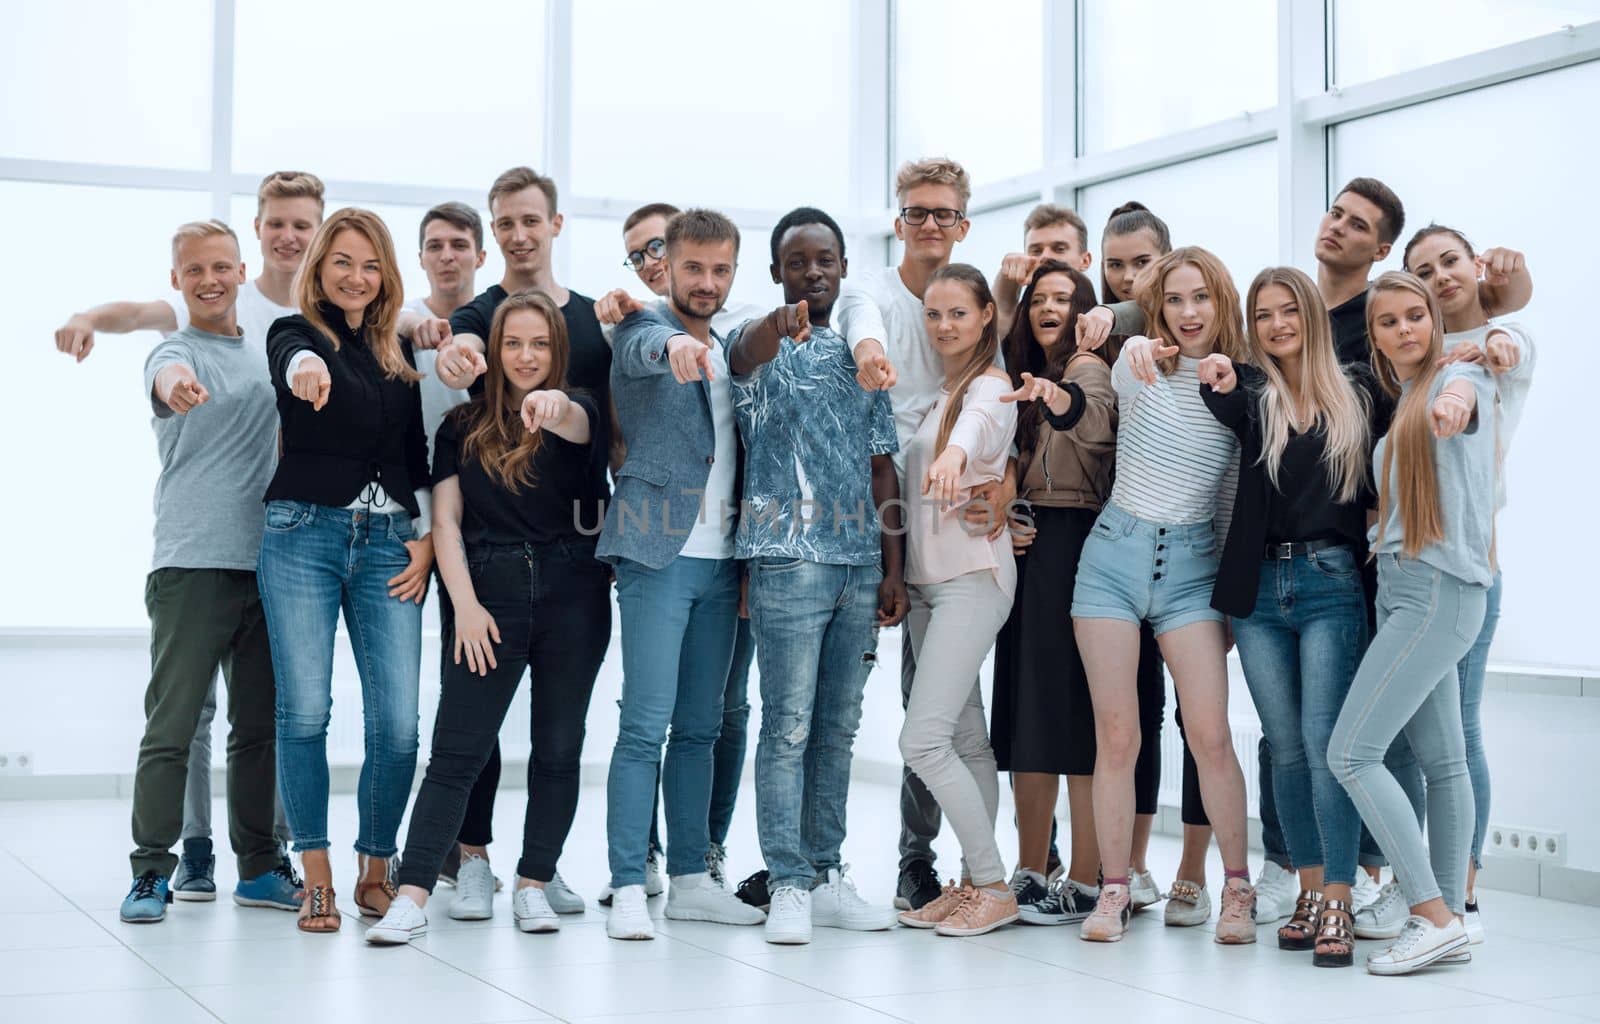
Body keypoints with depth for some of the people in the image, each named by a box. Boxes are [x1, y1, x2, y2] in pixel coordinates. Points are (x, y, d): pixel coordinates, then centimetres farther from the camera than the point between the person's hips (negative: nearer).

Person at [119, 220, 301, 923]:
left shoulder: (263, 355, 17)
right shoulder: (176, 350, -2)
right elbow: (165, 377, -27)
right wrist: (175, 383, -51)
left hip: (265, 563, 6)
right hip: (189, 565, -5)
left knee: (259, 726, 10)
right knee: (171, 728, -7)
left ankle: (258, 867, 18)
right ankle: (150, 873, -3)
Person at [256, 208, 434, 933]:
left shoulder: (398, 353, 17)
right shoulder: (295, 334, 4)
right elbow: (294, 358, -23)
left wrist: (426, 536, 7)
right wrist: (307, 370, -47)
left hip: (388, 543, 3)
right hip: (302, 535, -3)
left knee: (398, 721, -5)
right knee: (304, 711, -7)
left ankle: (376, 867, 13)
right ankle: (316, 878, 3)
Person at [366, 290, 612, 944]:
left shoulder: (576, 415, 3)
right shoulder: (463, 428, 8)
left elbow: (579, 425, -23)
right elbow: (445, 520, 4)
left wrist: (553, 406, -47)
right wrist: (465, 605, -7)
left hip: (571, 595, 0)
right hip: (489, 592, 0)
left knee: (558, 747, 6)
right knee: (457, 749, -5)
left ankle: (534, 884, 17)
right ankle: (413, 895, -9)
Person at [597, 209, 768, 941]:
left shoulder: (731, 350, 18)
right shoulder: (644, 329, -2)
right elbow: (645, 348, -27)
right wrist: (677, 344, -51)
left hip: (719, 559, 7)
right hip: (658, 554, -6)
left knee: (700, 728, 10)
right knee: (646, 726, -9)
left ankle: (690, 879, 17)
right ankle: (628, 889, -5)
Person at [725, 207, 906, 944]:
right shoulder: (761, 344, 0)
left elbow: (881, 468, 15)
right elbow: (746, 354, -28)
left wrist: (893, 568, 8)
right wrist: (780, 325, -51)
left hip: (860, 562, 5)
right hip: (789, 557, -5)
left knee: (839, 728, 10)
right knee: (789, 726, -5)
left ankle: (826, 874, 18)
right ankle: (788, 886, -1)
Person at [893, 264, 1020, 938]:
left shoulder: (990, 387, -9)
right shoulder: (940, 394, 18)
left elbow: (980, 422, -34)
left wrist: (956, 452, -56)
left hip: (972, 578, -8)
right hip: (928, 578, 9)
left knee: (922, 738, -14)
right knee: (965, 740, 10)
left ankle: (994, 886, -4)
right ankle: (974, 883, 15)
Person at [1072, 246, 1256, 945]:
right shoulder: (1140, 366, 1)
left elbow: (1233, 495, 11)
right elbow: (1123, 374, -26)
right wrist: (1139, 352, -49)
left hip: (1191, 561, 0)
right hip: (1115, 553, 0)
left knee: (1210, 734, -8)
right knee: (1116, 735, -1)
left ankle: (1238, 886, 6)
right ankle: (1114, 891, 9)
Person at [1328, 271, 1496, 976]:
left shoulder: (1458, 376, -5)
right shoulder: (1398, 405, 19)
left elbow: (1463, 390, -30)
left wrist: (1455, 399, -55)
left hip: (1440, 591, -8)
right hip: (1400, 587, 8)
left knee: (1350, 753, -13)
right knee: (1441, 760, 8)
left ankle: (1434, 916, -10)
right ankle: (1448, 922, 12)